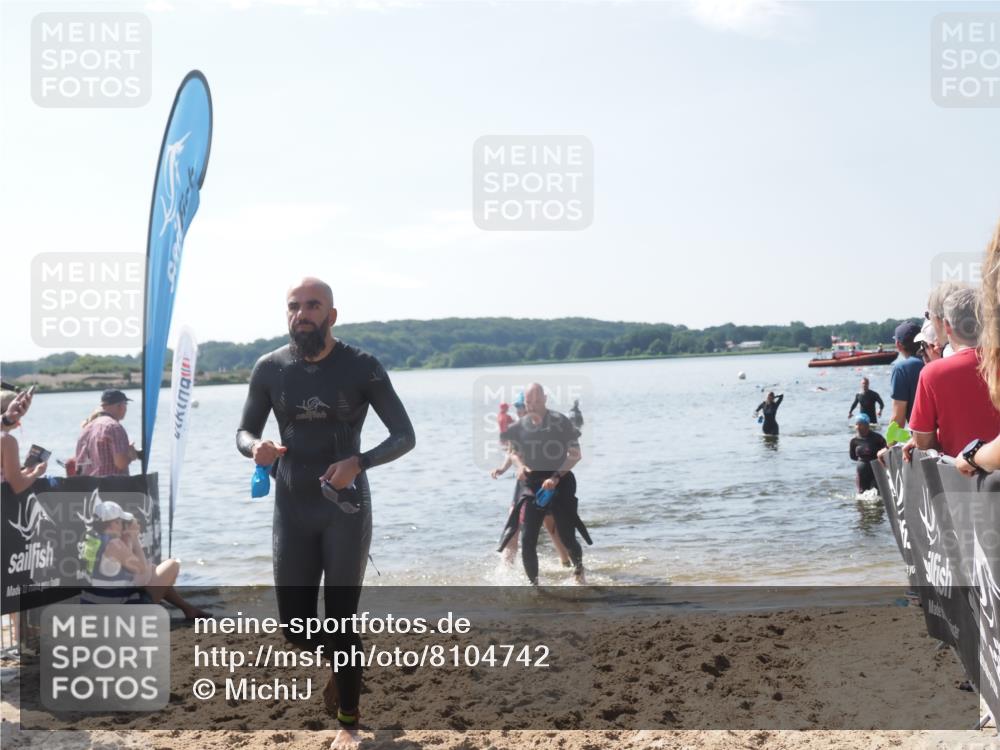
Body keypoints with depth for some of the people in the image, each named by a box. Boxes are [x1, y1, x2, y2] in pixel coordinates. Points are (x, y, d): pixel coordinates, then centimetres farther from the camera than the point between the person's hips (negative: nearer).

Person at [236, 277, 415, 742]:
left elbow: (404, 436, -7)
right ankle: (336, 670, 37)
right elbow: (244, 431, 9)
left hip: (346, 509, -3)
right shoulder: (270, 368, 1)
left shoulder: (361, 368, -8)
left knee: (342, 618, -1)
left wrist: (359, 463, -26)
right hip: (292, 510, 3)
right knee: (294, 623, 5)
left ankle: (348, 722, 12)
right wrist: (255, 448, -17)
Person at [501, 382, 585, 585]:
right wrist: (522, 468, -3)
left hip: (560, 484, -3)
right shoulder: (520, 426, 3)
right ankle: (534, 584, 8)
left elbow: (576, 454, -8)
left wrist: (556, 477, -18)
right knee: (527, 541, -5)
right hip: (533, 486, 3)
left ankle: (578, 568, 29)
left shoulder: (560, 421, -9)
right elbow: (517, 454, 19)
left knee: (567, 538, -2)